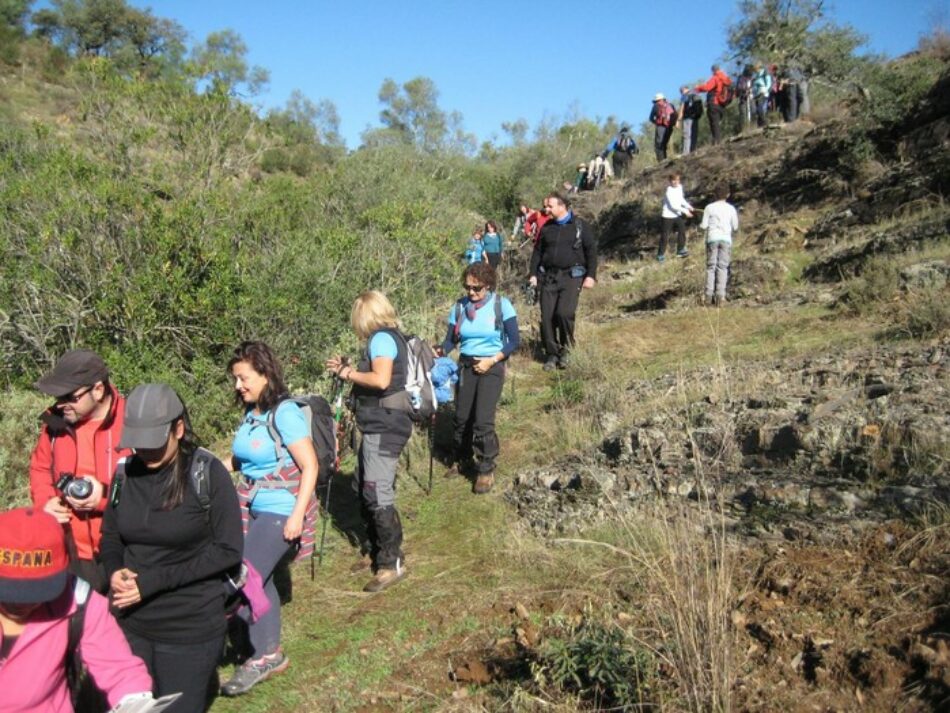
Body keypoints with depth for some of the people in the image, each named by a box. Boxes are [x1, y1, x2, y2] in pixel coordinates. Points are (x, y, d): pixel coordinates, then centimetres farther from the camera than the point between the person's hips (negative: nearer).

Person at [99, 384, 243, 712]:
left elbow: (228, 550, -14)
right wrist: (114, 571, -11)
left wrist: (155, 581, -19)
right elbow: (110, 535, 11)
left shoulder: (208, 473, -15)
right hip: (130, 623, 5)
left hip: (190, 628, -4)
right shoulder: (126, 471, -2)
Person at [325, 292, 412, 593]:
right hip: (379, 425, 11)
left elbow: (381, 380, -25)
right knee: (363, 488, 17)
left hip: (383, 427, -11)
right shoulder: (390, 336, 16)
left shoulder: (381, 338, -12)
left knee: (377, 494, -10)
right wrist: (347, 369, 14)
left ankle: (392, 563, -3)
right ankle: (378, 551, 28)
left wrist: (348, 374, -12)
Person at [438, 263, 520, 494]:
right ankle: (461, 459, 35)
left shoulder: (501, 304, -10)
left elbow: (514, 341, -8)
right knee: (461, 417, 10)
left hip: (492, 366, -4)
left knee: (483, 421, -11)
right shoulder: (459, 306, -1)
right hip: (466, 365, 4)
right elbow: (451, 339, 1)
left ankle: (486, 471, 5)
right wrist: (440, 351, -21)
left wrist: (491, 360, -16)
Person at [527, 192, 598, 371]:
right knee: (547, 316, -2)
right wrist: (533, 273, 9)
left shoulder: (580, 226, 2)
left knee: (564, 312, -19)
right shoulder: (546, 227, 14)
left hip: (572, 276, -4)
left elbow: (591, 251, 1)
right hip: (548, 276, 4)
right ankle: (552, 354, 11)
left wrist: (591, 275, -6)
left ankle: (564, 350, 2)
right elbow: (537, 252, 18)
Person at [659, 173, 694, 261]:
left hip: (678, 215, 8)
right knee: (665, 236, -3)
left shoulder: (680, 187, 4)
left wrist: (688, 206, 2)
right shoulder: (669, 191, -21)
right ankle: (661, 254, 7)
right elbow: (673, 206, -24)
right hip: (668, 216, -7)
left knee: (682, 231, 11)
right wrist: (685, 211, -24)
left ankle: (681, 250, 25)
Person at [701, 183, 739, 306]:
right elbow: (735, 227, 7)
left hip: (712, 238, 0)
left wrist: (700, 225, 23)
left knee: (711, 266, 4)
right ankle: (720, 296, -4)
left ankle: (709, 295, -2)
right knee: (722, 267, 2)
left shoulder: (709, 208, 1)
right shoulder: (731, 208, 3)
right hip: (726, 239, 0)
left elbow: (704, 226, 0)